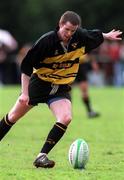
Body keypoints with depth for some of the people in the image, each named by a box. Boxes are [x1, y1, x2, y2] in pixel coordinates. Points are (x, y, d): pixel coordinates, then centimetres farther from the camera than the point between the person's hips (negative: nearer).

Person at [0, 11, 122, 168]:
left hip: (61, 88, 2)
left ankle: (42, 156, -20)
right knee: (13, 117, 6)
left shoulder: (81, 37, -12)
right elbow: (26, 66, -17)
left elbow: (95, 35, 15)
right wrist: (25, 92, -19)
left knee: (65, 118, -23)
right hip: (39, 83, -2)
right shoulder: (46, 41, -23)